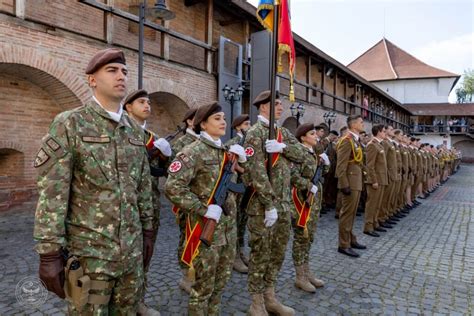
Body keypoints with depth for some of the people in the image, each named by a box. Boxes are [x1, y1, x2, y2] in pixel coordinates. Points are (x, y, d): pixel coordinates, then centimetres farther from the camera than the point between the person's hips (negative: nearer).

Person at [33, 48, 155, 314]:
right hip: (88, 252, -5)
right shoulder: (69, 124, -9)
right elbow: (52, 194, -12)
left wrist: (148, 230, 12)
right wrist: (50, 253, -14)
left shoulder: (135, 130, 7)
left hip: (132, 248, 5)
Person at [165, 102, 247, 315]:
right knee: (204, 285, 7)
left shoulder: (226, 151, 9)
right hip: (206, 227, -7)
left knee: (221, 279, 20)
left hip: (228, 226, 7)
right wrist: (203, 209, -21)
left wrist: (239, 156, 5)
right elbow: (172, 187, -24)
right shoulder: (193, 152, -14)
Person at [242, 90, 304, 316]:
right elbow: (257, 172, -20)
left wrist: (283, 146, -17)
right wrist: (269, 205, -22)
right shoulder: (255, 133, -12)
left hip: (284, 203, 8)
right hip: (262, 204, -8)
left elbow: (299, 154, 2)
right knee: (260, 253, 3)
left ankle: (270, 297, 32)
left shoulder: (283, 132, 13)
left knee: (278, 252, 16)